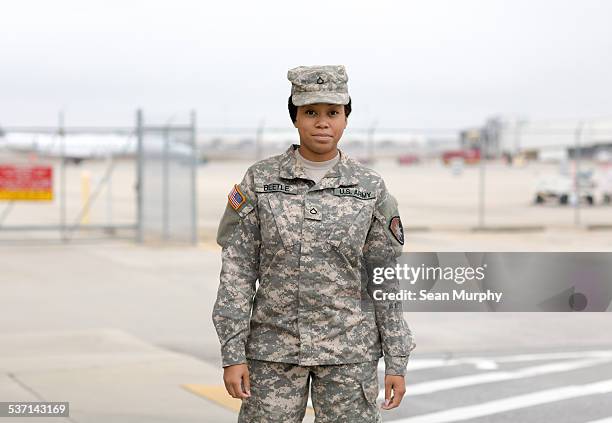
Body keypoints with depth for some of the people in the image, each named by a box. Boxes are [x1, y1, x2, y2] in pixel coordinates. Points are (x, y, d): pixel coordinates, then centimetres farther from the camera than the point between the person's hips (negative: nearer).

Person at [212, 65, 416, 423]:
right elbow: (237, 269, -3)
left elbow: (385, 279, 2)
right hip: (275, 348, 0)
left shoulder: (370, 188, -1)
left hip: (349, 348, 0)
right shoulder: (261, 180, -2)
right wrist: (233, 354, -8)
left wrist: (397, 362, 0)